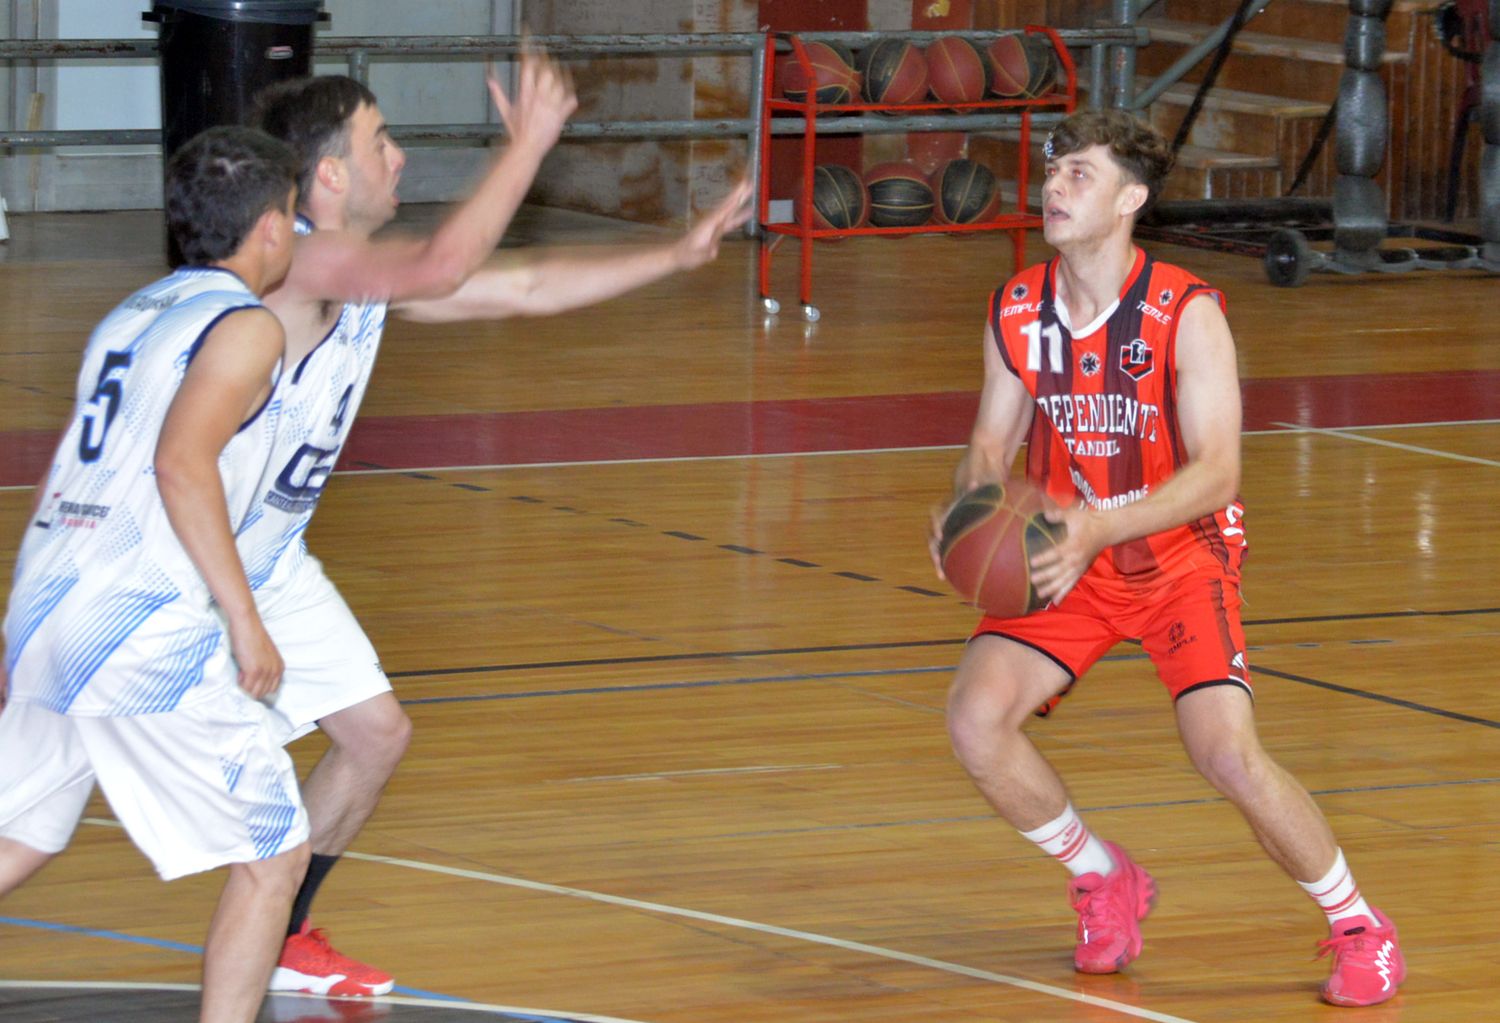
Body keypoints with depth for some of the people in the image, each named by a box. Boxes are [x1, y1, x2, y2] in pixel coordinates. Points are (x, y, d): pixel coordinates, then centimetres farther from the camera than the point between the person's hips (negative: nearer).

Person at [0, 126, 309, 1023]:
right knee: (274, 857, 1)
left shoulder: (132, 315, 20)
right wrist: (244, 620, -17)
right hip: (148, 636, -8)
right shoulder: (246, 326, -5)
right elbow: (182, 466, -19)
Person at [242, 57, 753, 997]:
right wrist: (531, 144, -34)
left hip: (272, 564, 10)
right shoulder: (297, 259, -24)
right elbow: (440, 272, -41)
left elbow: (527, 289, 11)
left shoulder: (364, 271, 5)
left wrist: (680, 254, 10)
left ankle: (283, 941, 24)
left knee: (377, 734, 13)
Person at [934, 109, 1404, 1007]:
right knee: (976, 718, -17)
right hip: (1068, 561, 4)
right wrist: (968, 510, -18)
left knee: (1228, 752, -22)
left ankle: (1359, 926, 2)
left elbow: (1216, 472, -23)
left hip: (1181, 555, -4)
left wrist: (1098, 528, -36)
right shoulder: (1016, 315, -4)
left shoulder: (1188, 316, -19)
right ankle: (1105, 882, 10)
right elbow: (993, 444, 6)